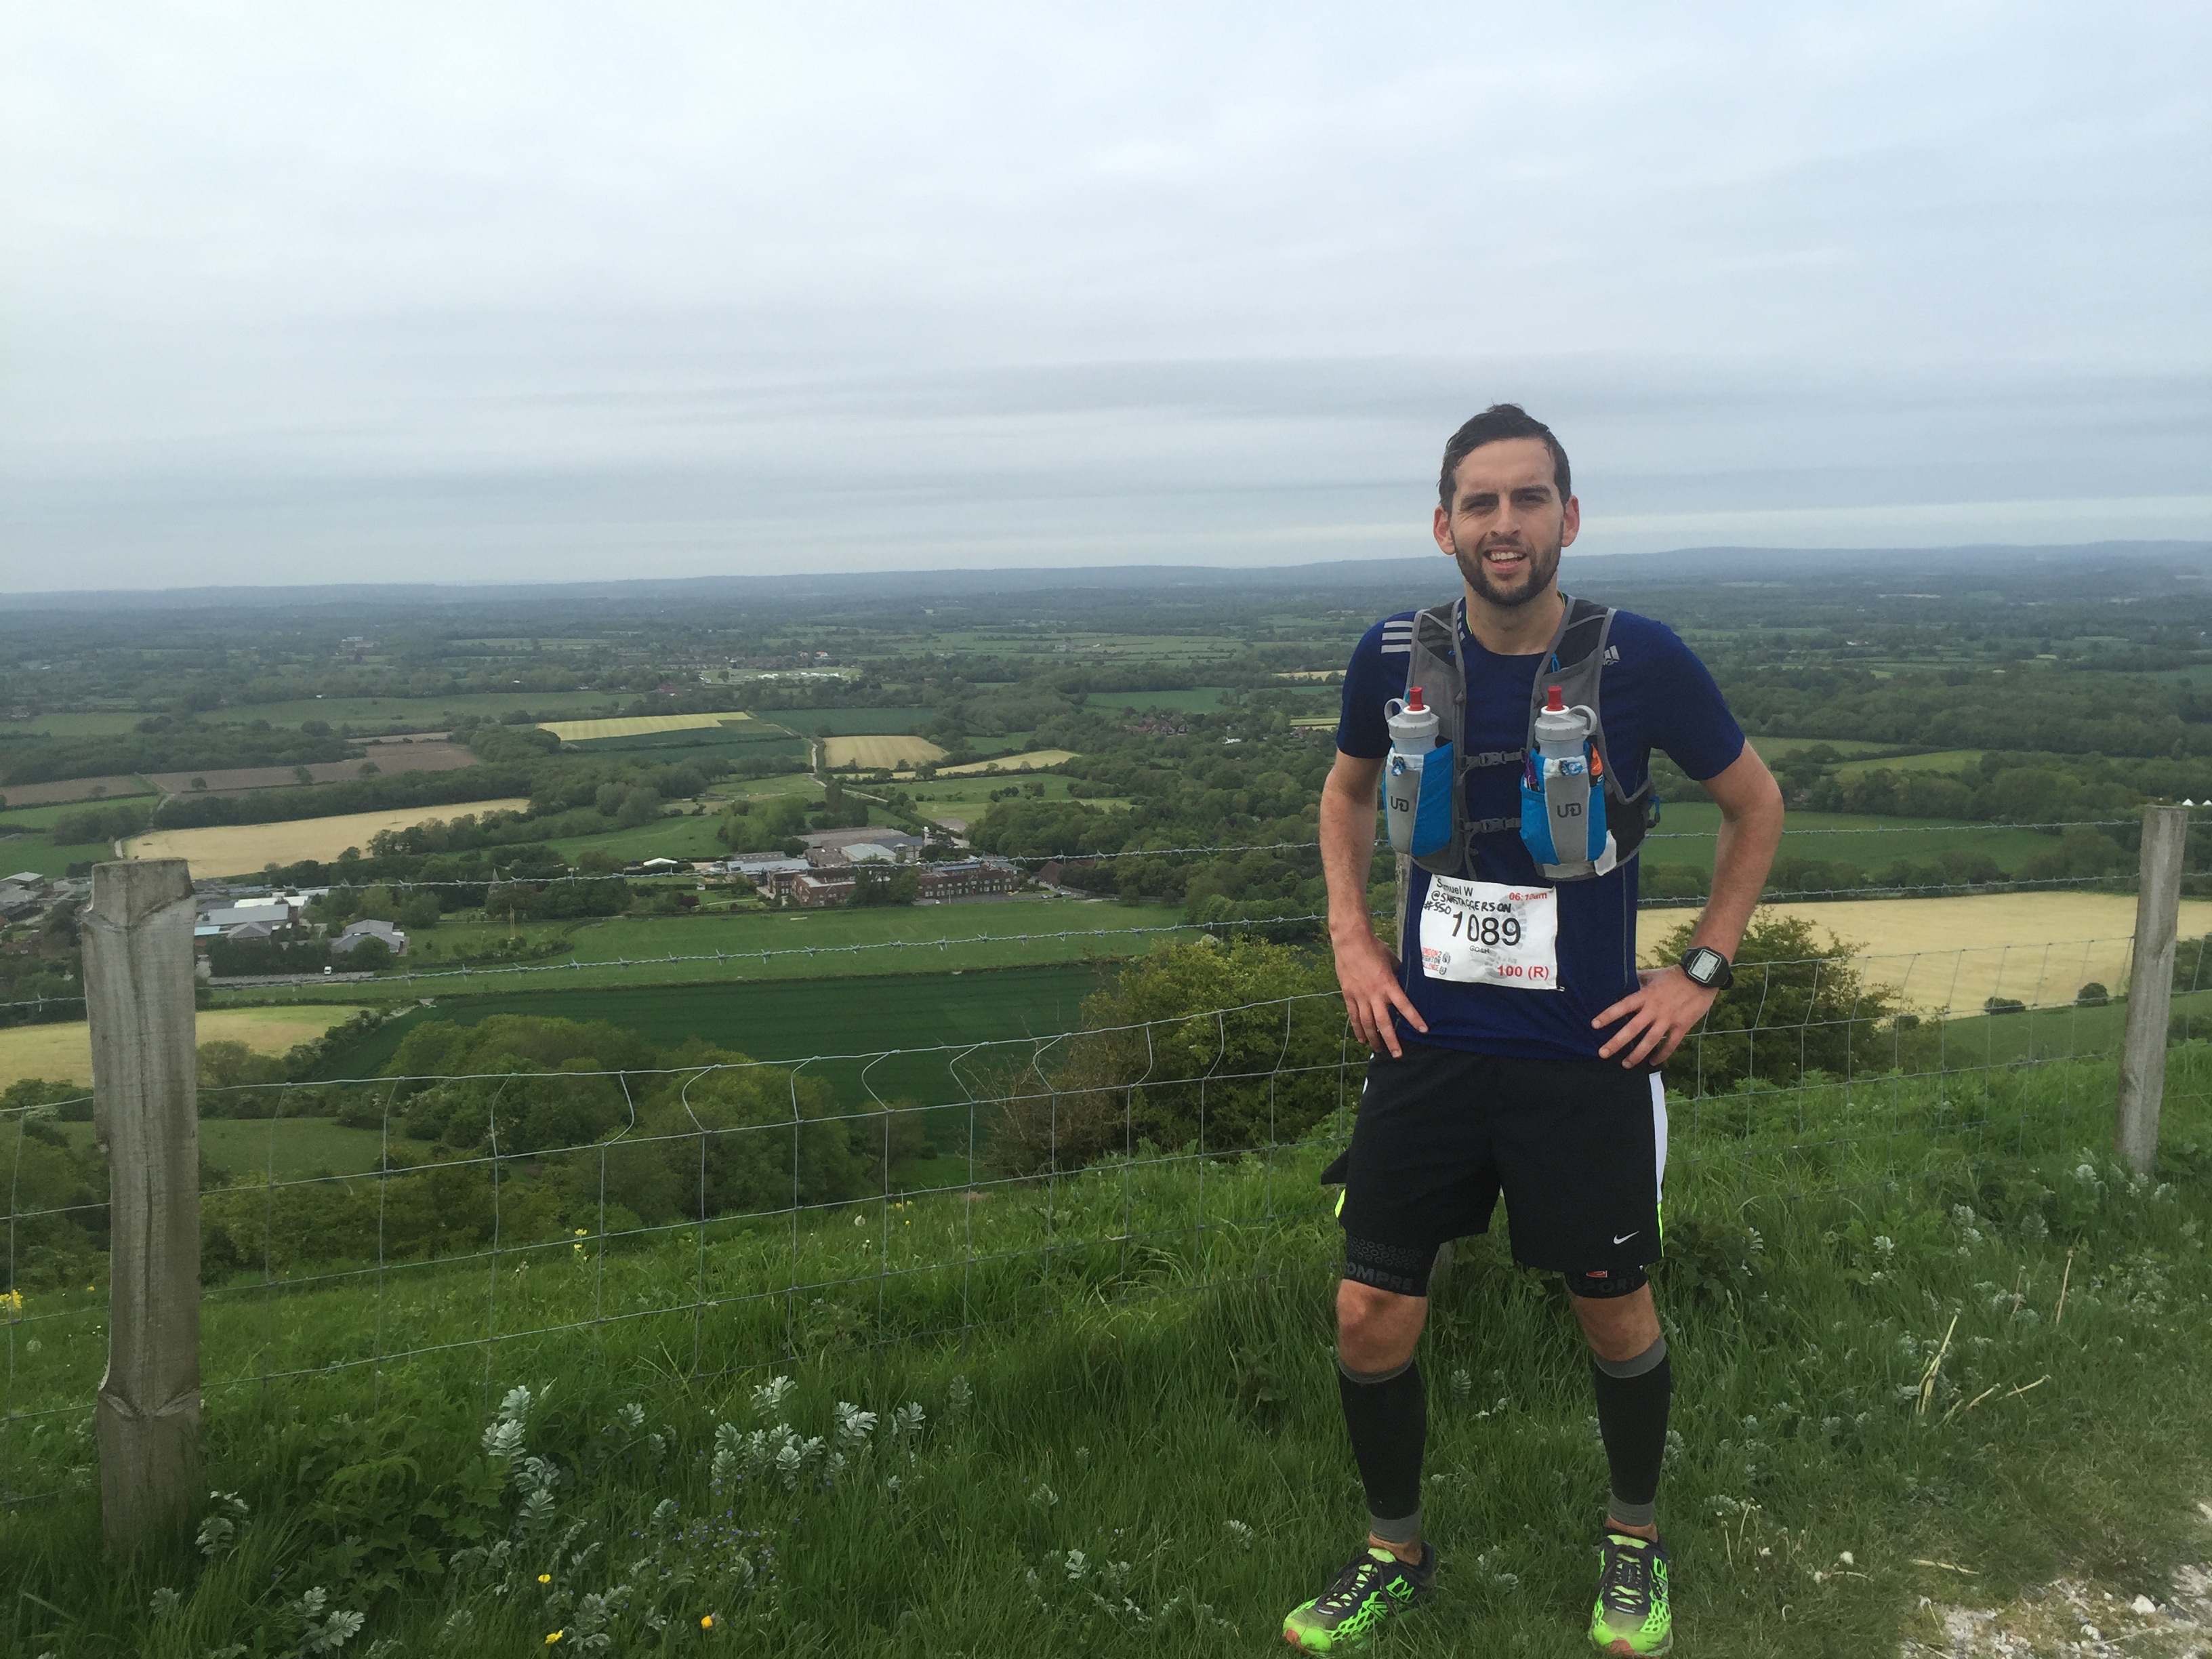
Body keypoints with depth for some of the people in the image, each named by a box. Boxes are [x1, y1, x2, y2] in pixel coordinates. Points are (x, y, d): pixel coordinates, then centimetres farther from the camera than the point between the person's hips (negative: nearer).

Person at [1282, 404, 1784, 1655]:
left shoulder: (1640, 660, -12)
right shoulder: (1396, 656, -5)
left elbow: (1756, 804, 5)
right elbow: (1349, 790, 16)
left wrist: (1702, 971, -1)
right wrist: (1352, 939, 4)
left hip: (1586, 1055, -1)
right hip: (1428, 1047, 2)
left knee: (1618, 1316, 13)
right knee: (1372, 1317, 3)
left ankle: (1635, 1545, 42)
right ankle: (1396, 1554, 30)